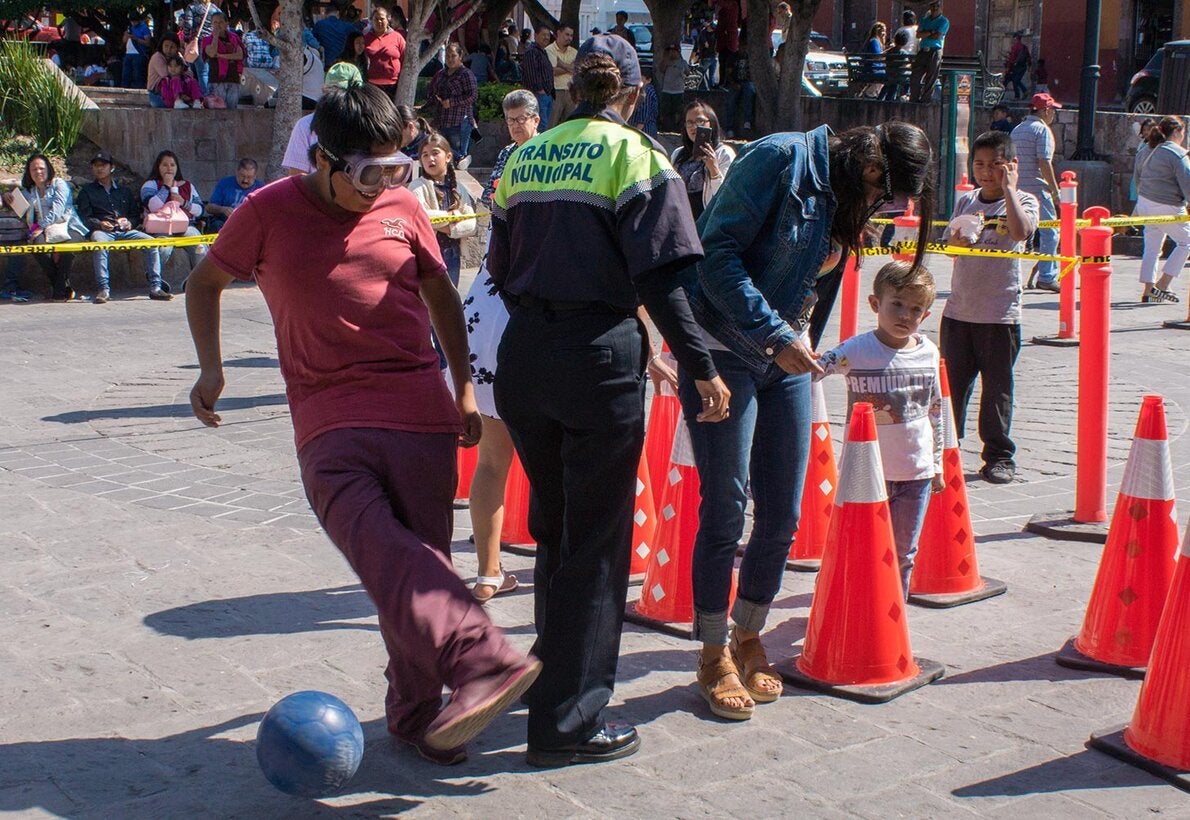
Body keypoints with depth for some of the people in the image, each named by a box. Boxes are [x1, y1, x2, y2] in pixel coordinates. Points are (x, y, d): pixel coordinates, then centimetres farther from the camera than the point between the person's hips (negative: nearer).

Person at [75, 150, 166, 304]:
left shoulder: (124, 191, 30)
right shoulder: (87, 191, 21)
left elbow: (136, 214, 22)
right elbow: (84, 217, 8)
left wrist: (129, 223, -2)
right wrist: (99, 223, -13)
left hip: (125, 231, 3)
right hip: (102, 230, -3)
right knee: (99, 244, -40)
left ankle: (155, 287, -27)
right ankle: (103, 289, -42)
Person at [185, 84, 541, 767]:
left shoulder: (403, 207, 7)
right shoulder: (269, 213, 2)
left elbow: (441, 294, 21)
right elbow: (205, 283, 17)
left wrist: (464, 387, 18)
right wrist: (211, 366, 5)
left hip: (421, 415, 2)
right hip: (331, 424, -2)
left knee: (417, 565, 0)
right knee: (381, 552, -25)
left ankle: (418, 711, 14)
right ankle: (485, 662, -38)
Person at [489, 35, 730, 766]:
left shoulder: (523, 159, 11)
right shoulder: (634, 156, -5)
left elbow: (502, 273, 12)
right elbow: (659, 279, -14)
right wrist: (702, 368, -11)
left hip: (524, 356, 6)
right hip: (600, 357, -6)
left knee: (553, 528, 21)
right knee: (595, 542, 3)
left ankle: (554, 681, 35)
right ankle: (569, 722, 8)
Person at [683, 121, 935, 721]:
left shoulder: (848, 201, 11)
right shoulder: (782, 159, -13)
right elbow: (717, 252, -20)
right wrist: (774, 335, -22)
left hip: (786, 360, 7)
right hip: (724, 351, -7)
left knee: (782, 516, 6)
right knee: (725, 510, -4)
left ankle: (748, 638, 25)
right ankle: (714, 656, 11)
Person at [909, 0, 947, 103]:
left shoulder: (944, 21, 3)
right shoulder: (924, 20, 18)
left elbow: (937, 36, -10)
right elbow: (918, 35, 4)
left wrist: (925, 34, 0)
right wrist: (931, 32, -6)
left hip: (935, 53, -5)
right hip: (922, 51, 5)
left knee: (930, 80, -5)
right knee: (915, 77, -2)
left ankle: (925, 101, 0)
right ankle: (914, 100, 3)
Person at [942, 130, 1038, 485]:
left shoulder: (1023, 200, -2)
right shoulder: (965, 201, 10)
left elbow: (1021, 231, -23)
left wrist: (1009, 187, -17)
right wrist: (958, 240, -12)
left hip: (1000, 312, -4)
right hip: (958, 309, 4)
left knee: (997, 387, 3)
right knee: (951, 384, 9)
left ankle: (999, 456, 14)